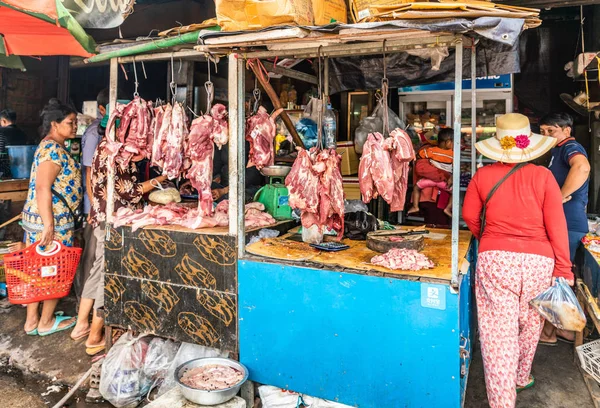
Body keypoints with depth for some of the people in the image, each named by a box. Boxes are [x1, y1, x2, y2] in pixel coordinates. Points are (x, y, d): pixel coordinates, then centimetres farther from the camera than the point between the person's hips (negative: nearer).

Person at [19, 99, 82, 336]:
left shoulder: (52, 146, 15)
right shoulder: (53, 150, -17)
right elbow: (42, 188, -25)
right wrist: (49, 225, -27)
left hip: (38, 217, 10)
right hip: (53, 219, -10)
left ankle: (32, 320, 25)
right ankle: (46, 322, 17)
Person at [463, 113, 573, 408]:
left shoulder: (483, 176, -2)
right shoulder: (542, 176, -5)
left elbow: (469, 215, 9)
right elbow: (556, 226, -5)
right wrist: (563, 270, 2)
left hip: (494, 260, -1)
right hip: (538, 262, 2)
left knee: (498, 332, 3)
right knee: (529, 325, 24)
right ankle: (521, 378, 45)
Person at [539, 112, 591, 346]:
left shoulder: (571, 147, -12)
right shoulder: (560, 150, 20)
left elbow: (582, 168, -36)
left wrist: (561, 197, -28)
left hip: (567, 223, -10)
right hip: (562, 222, 10)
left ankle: (548, 332, 11)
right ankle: (564, 328, 29)